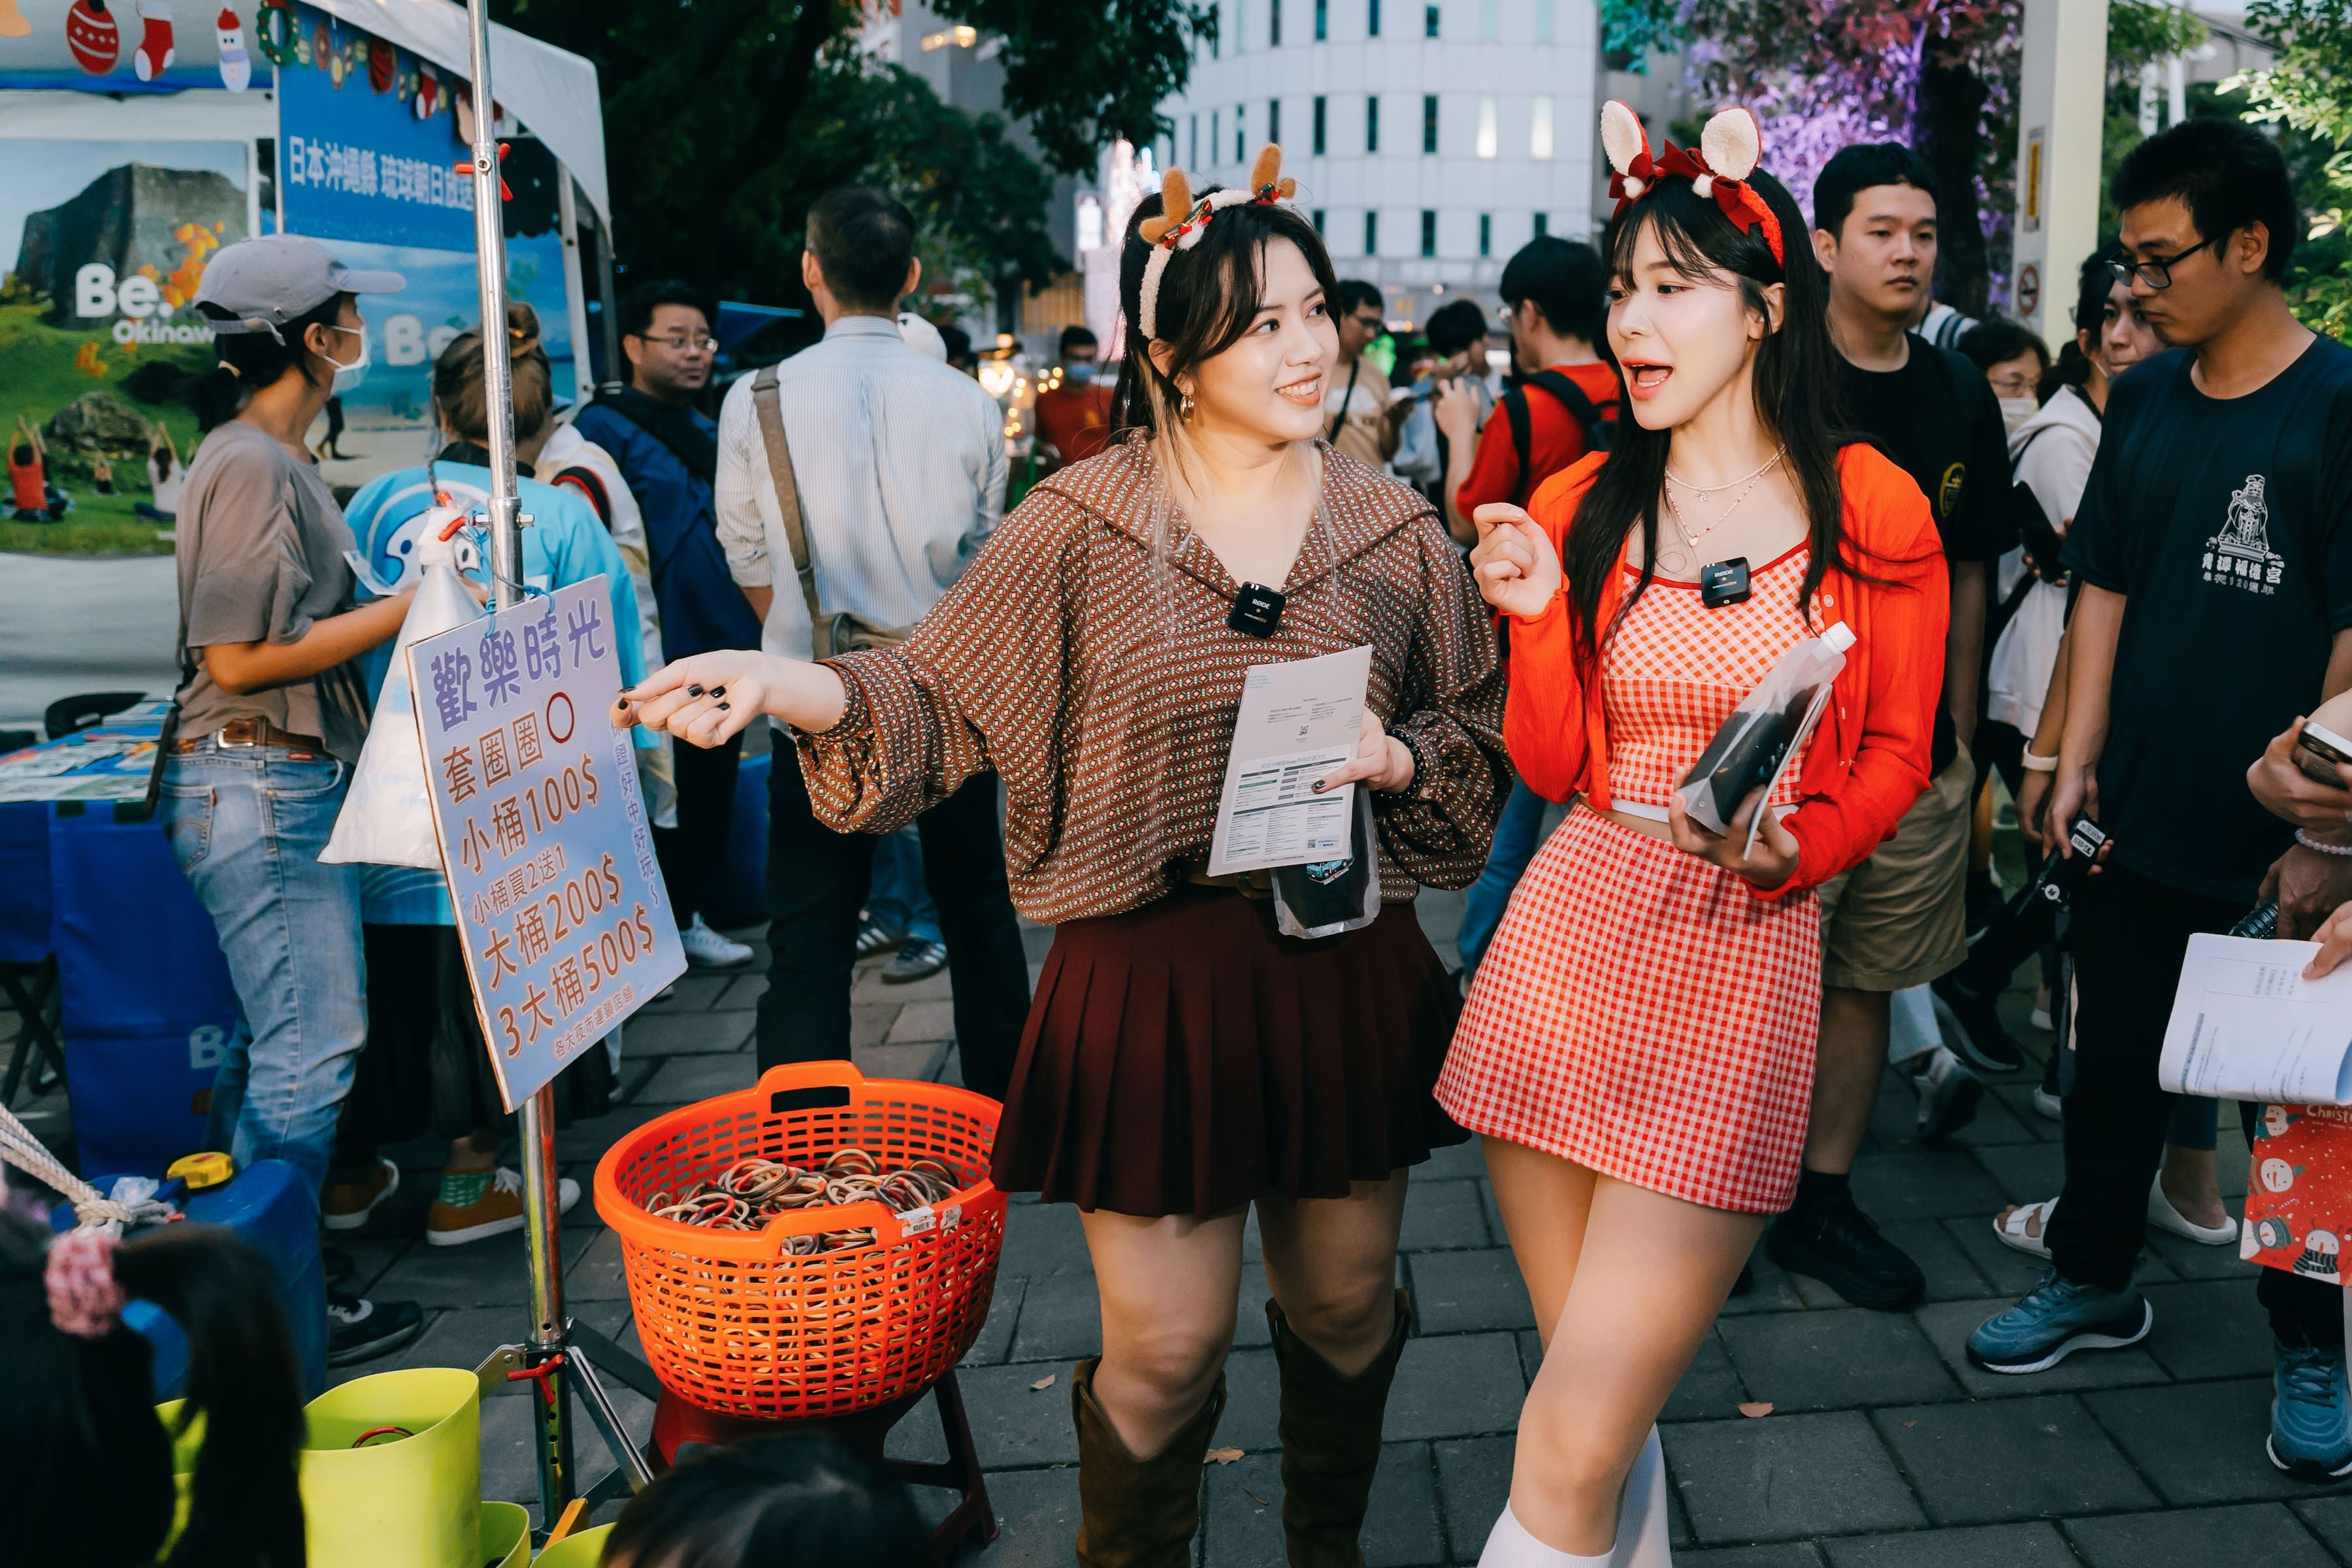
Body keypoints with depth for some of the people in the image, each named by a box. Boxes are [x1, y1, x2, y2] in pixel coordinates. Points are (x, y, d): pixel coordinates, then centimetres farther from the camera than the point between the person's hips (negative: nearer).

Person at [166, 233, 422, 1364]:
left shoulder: (274, 459, 15)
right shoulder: (250, 466, -16)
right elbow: (240, 658, -20)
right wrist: (408, 609, -16)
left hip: (283, 784, 11)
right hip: (258, 790, -11)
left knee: (270, 1040, 16)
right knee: (310, 1044, -5)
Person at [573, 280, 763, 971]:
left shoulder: (707, 432, 16)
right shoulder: (605, 429, -10)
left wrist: (750, 629, 18)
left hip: (722, 652, 8)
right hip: (653, 658, -8)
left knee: (712, 795, 14)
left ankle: (686, 916, 29)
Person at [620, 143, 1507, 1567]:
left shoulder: (1395, 530, 3)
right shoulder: (1079, 525, -4)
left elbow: (1484, 738, 10)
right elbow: (944, 704, -4)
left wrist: (1392, 756, -11)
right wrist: (791, 686, -21)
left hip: (1348, 966, 3)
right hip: (1152, 974, -3)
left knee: (1346, 1307, 18)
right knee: (1164, 1347, 4)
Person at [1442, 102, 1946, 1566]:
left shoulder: (1872, 511, 0)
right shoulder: (1577, 507, 7)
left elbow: (1895, 753, 6)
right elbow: (1551, 765, 7)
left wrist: (1791, 849, -13)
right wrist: (1538, 614, -9)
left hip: (1748, 954, -3)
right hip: (1567, 947, 3)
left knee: (1573, 1448, -7)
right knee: (1608, 1405, 16)